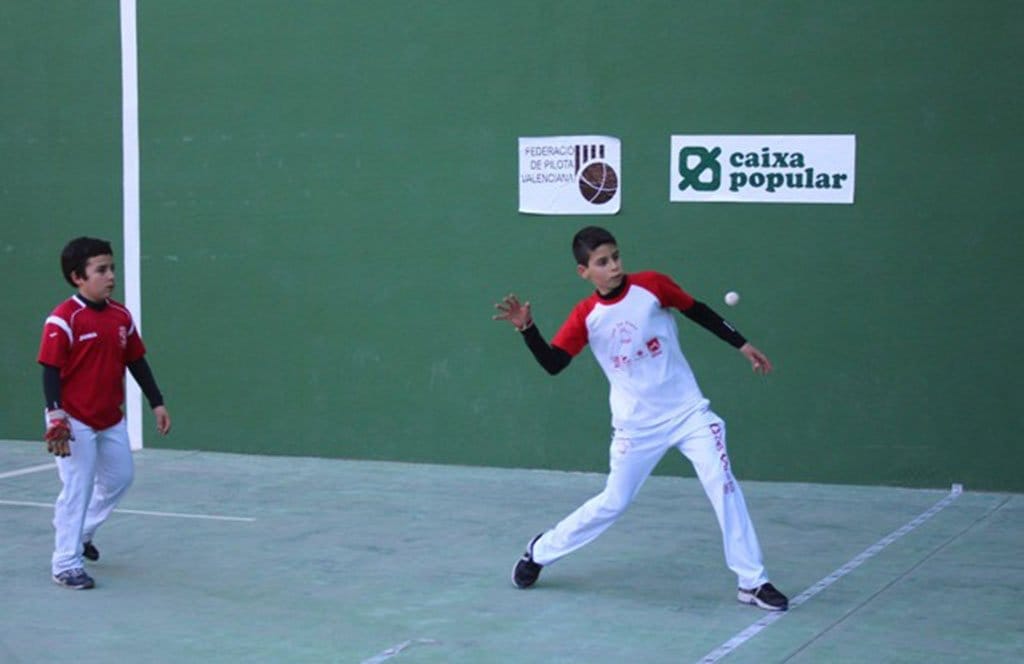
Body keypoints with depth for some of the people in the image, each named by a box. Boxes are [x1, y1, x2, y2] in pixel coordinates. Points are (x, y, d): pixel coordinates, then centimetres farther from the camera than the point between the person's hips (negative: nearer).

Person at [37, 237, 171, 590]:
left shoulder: (121, 316, 4)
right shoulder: (64, 319, -16)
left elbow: (137, 362, 12)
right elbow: (50, 369, -17)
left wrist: (157, 402, 12)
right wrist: (56, 415, -26)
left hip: (111, 420, 7)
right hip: (75, 422, -7)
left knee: (119, 478, 18)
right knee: (77, 490, -5)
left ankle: (81, 534, 39)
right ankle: (66, 565, 4)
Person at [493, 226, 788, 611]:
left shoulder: (651, 285, -8)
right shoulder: (585, 316, -7)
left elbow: (698, 312, 5)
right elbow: (552, 364, -11)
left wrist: (742, 345, 6)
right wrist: (527, 329, -26)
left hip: (688, 411, 0)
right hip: (636, 426, 0)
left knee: (723, 485, -11)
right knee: (612, 503, 6)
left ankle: (752, 582, -3)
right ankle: (540, 551, 28)